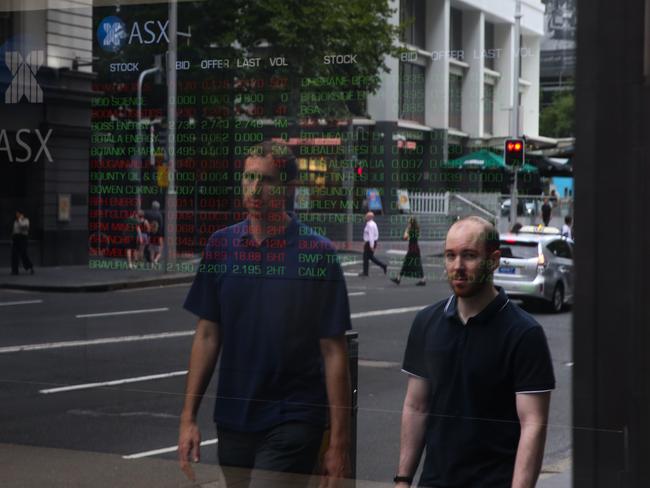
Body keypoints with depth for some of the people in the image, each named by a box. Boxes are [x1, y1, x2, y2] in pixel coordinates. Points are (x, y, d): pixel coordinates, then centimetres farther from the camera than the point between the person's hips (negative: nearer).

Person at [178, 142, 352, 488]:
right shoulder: (221, 245, 4)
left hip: (293, 420, -4)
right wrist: (188, 416, 2)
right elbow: (207, 335, 8)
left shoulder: (317, 253, -7)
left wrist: (339, 441, -9)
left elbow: (333, 352, -7)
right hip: (233, 420, 4)